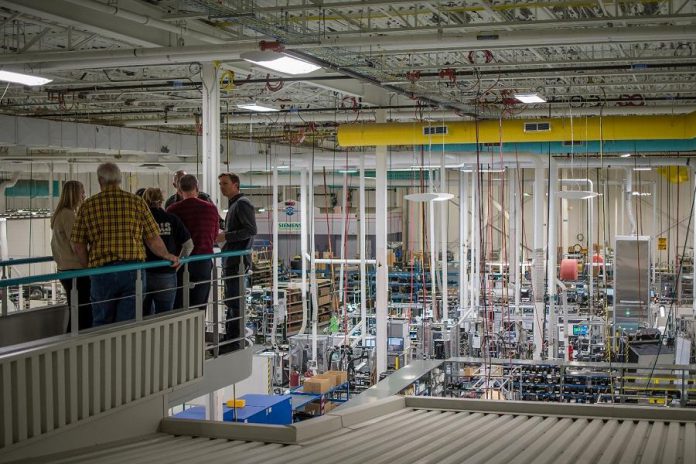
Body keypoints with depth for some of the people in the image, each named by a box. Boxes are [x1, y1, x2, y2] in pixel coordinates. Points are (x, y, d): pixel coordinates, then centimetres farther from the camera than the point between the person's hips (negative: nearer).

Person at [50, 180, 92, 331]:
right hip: (76, 272, -10)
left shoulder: (59, 214, 14)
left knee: (75, 314, 14)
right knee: (83, 315, -8)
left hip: (64, 269, 10)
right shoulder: (68, 215, -15)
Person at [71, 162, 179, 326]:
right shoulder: (137, 202, 3)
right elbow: (153, 239, 5)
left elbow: (78, 245, 4)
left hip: (101, 271, 0)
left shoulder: (88, 206, 4)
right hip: (133, 270, 0)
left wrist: (89, 268, 17)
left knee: (101, 323, 12)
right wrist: (167, 256, 20)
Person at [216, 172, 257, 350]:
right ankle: (229, 340, 23)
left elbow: (251, 230, -21)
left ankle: (235, 342, -4)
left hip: (238, 261, -10)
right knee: (231, 301, 15)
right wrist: (223, 236, 13)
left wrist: (226, 236, -19)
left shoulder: (242, 203, -11)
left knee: (235, 302, -7)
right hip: (231, 260, 10)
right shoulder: (234, 204, 19)